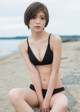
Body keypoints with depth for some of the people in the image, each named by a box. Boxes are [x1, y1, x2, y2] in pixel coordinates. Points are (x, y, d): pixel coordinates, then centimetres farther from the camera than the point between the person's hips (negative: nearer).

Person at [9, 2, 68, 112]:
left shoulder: (55, 39, -9)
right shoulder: (23, 45, -1)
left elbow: (55, 71, -12)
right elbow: (33, 72, -8)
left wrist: (47, 100, -14)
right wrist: (40, 100, -14)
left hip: (55, 91, -2)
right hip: (35, 90, 3)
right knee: (14, 94, -30)